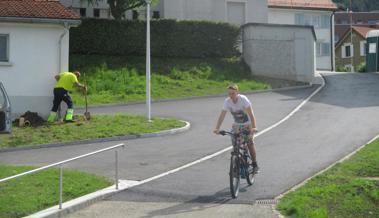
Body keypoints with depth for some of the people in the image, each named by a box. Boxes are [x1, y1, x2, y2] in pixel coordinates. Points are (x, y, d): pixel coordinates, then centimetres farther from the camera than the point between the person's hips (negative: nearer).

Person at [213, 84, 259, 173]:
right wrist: (217, 128, -32)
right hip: (236, 125, 3)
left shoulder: (243, 99, -25)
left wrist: (254, 127, -44)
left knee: (250, 143, -10)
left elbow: (251, 114, -32)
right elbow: (222, 115, -19)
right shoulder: (227, 101, -16)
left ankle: (254, 164, 4)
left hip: (247, 124, -3)